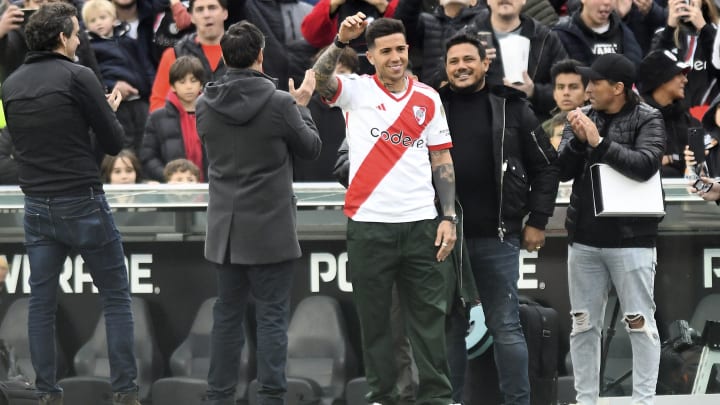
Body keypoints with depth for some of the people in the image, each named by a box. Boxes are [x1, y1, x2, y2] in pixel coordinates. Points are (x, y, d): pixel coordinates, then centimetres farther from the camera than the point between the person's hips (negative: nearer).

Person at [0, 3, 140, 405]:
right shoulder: (78, 77, -11)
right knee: (116, 298, 4)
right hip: (83, 203, -5)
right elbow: (114, 141, -8)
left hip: (38, 205, 5)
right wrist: (109, 111, 13)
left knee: (42, 303, 8)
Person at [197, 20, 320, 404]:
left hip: (225, 228, 4)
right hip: (270, 229, -4)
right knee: (272, 317, 0)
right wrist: (301, 105, 16)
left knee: (227, 315, 12)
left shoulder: (206, 105, -2)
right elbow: (311, 147, 0)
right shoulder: (280, 104, -15)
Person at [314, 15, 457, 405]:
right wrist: (341, 41, -36)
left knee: (429, 315, 2)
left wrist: (449, 218, 3)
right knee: (374, 317, 4)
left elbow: (442, 161, 10)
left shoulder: (428, 99, 9)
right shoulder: (356, 90, 1)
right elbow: (320, 79, -19)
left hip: (421, 224, 2)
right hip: (369, 223, -2)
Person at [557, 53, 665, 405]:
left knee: (639, 323, -2)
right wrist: (578, 140, -14)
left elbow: (645, 165, -19)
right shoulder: (582, 117, 8)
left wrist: (599, 142, -20)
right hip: (584, 238, 5)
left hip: (630, 237, -5)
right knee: (584, 325, 9)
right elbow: (563, 171, 3)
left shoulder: (647, 120, -4)